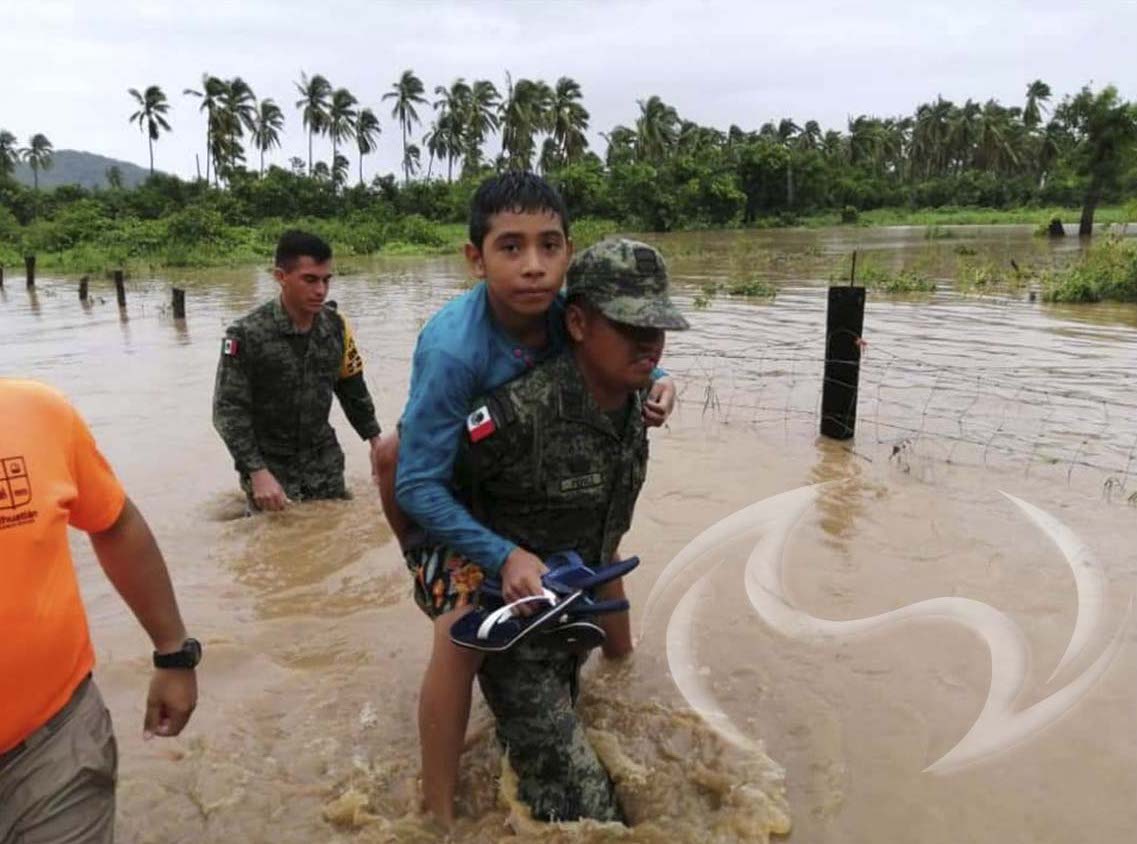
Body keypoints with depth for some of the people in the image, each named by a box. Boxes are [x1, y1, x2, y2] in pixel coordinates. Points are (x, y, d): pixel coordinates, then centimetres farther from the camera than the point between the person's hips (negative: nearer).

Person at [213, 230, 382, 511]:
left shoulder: (336, 326, -4)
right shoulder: (247, 335, -18)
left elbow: (352, 386, 9)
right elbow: (228, 410, -17)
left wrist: (374, 440, 8)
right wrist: (257, 472, -24)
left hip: (323, 458, 4)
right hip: (269, 463, -4)